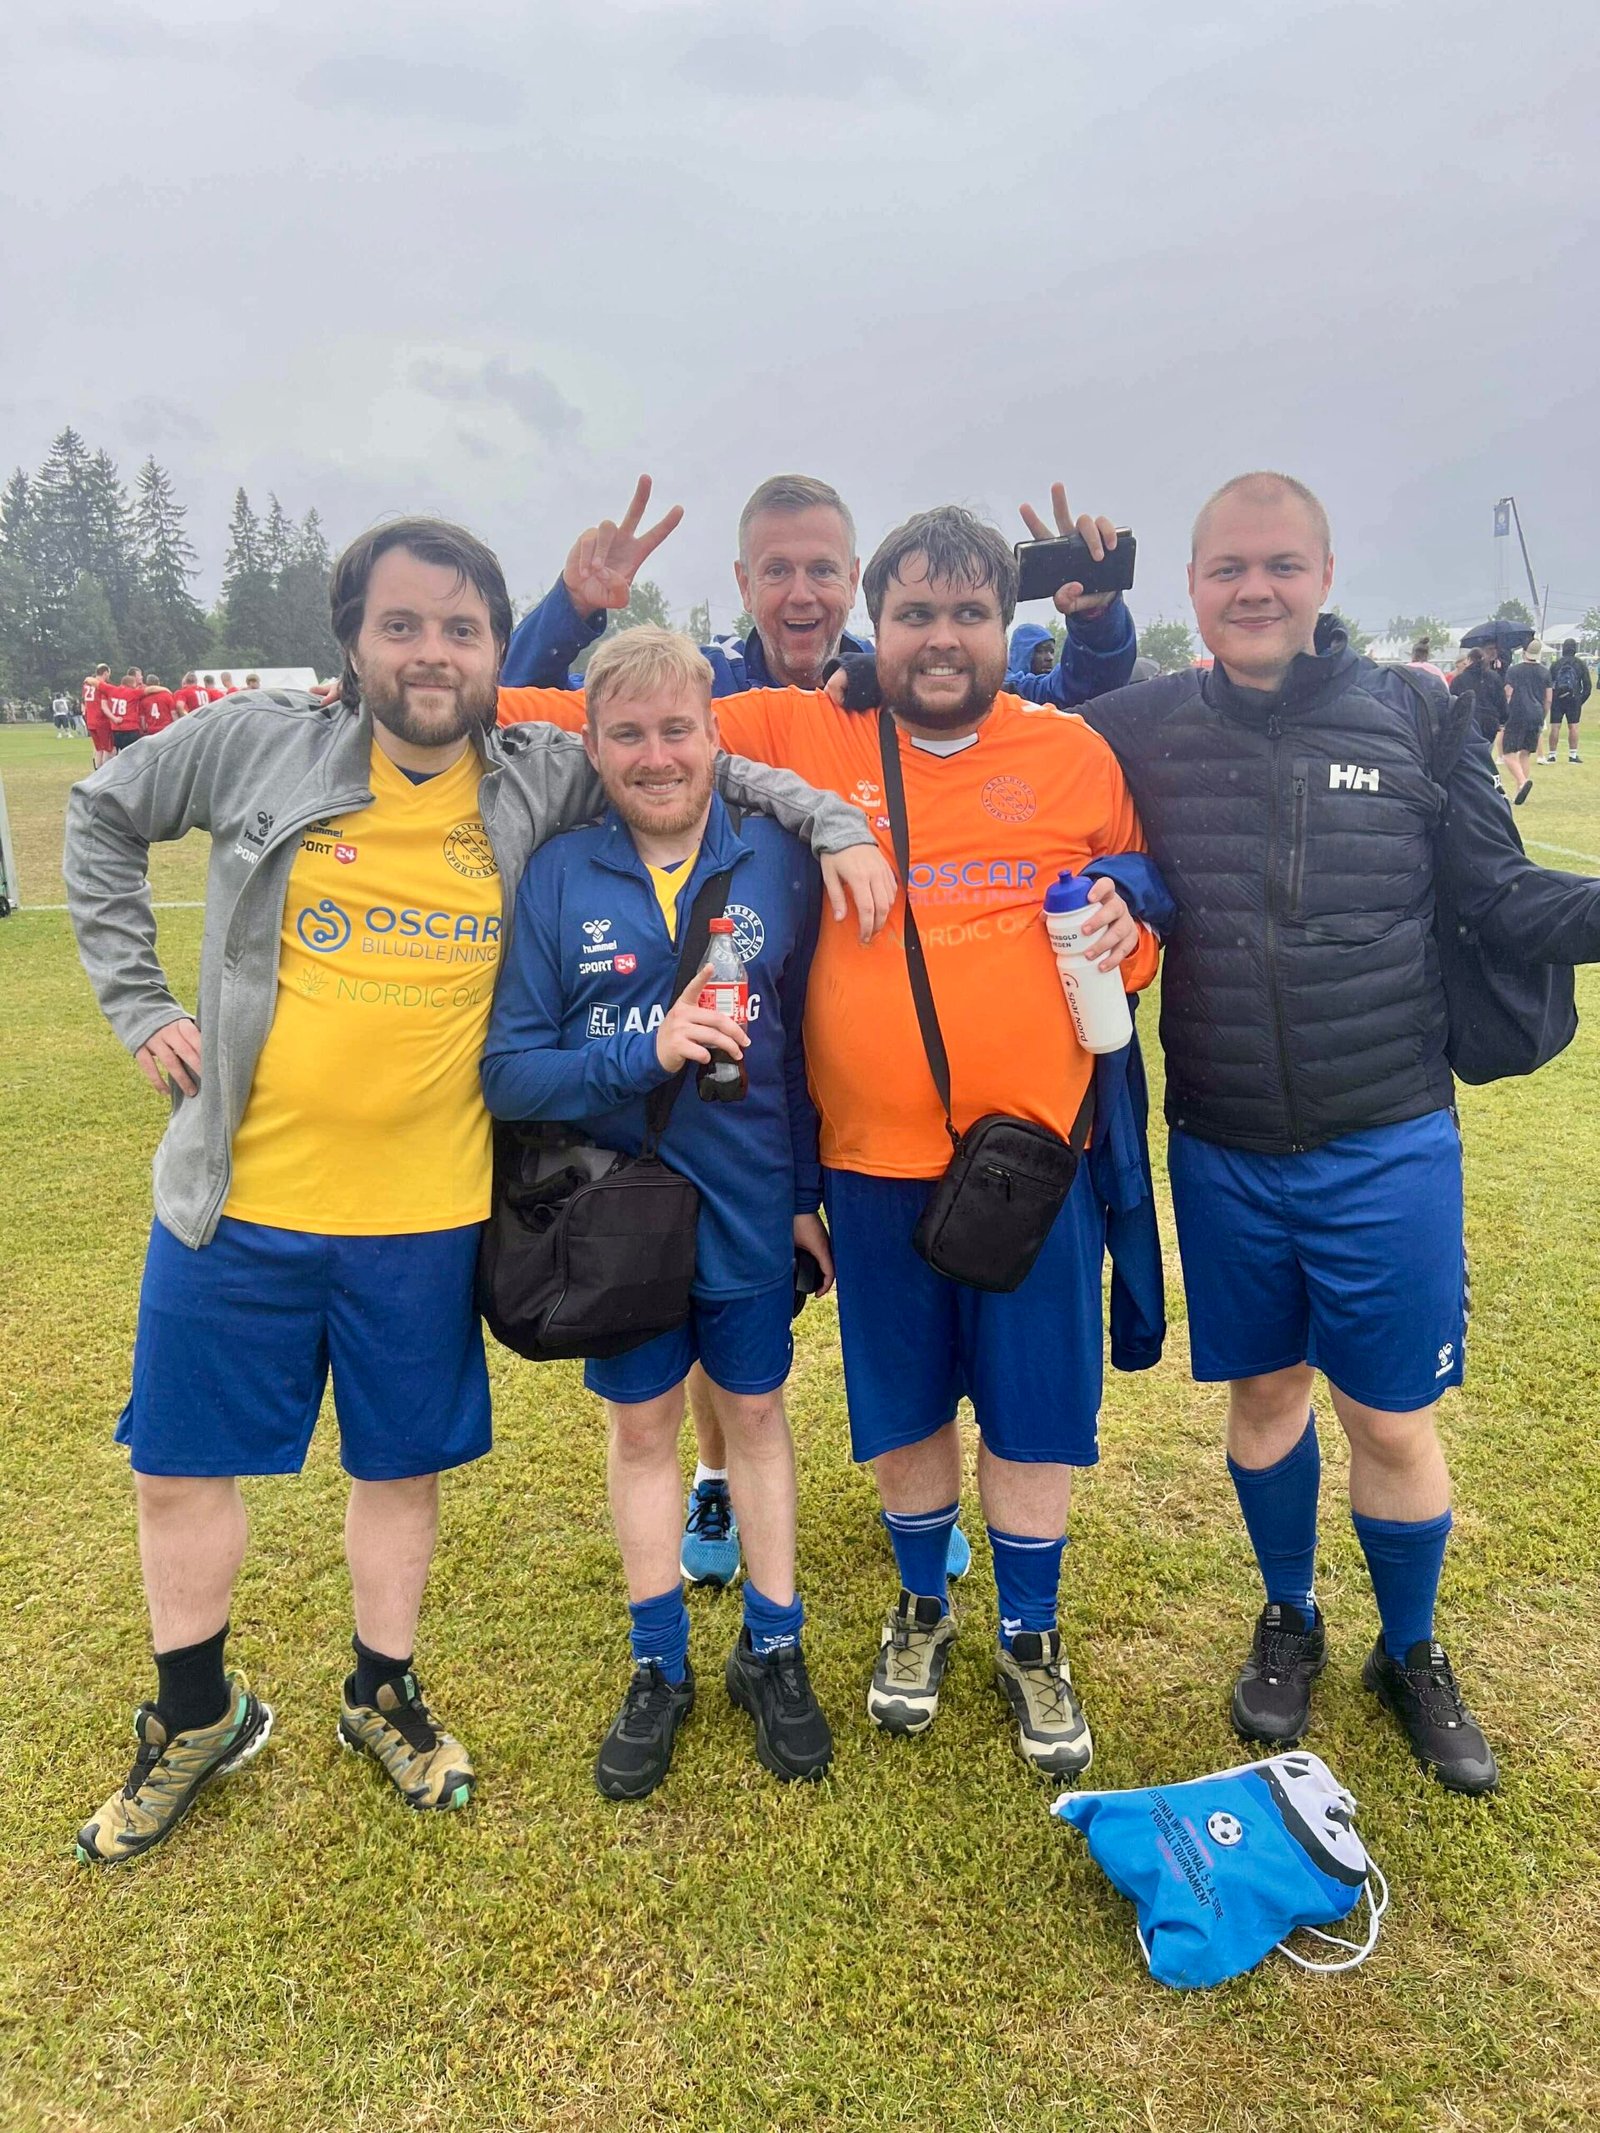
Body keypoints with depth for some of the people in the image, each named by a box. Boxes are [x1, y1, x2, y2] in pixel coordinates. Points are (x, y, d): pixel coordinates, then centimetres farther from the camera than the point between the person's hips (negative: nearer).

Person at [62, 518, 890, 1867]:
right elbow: (104, 816, 10)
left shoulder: (541, 784, -2)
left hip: (425, 1211, 0)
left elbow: (693, 766, 10)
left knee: (402, 1465, 15)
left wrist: (834, 823, -5)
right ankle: (199, 1716, 37)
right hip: (238, 1198, 0)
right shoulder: (263, 748, -4)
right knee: (183, 1460, 12)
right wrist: (138, 1000, 3)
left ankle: (383, 1698, 40)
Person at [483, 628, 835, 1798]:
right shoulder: (556, 877, -8)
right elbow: (509, 1069, -12)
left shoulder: (778, 860, -5)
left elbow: (810, 1038, 1)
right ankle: (660, 1669, 34)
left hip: (752, 1208, 0)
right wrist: (645, 1052, -26)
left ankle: (773, 1652, 34)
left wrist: (811, 1194, 1)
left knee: (756, 1411, 15)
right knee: (642, 1427, 15)